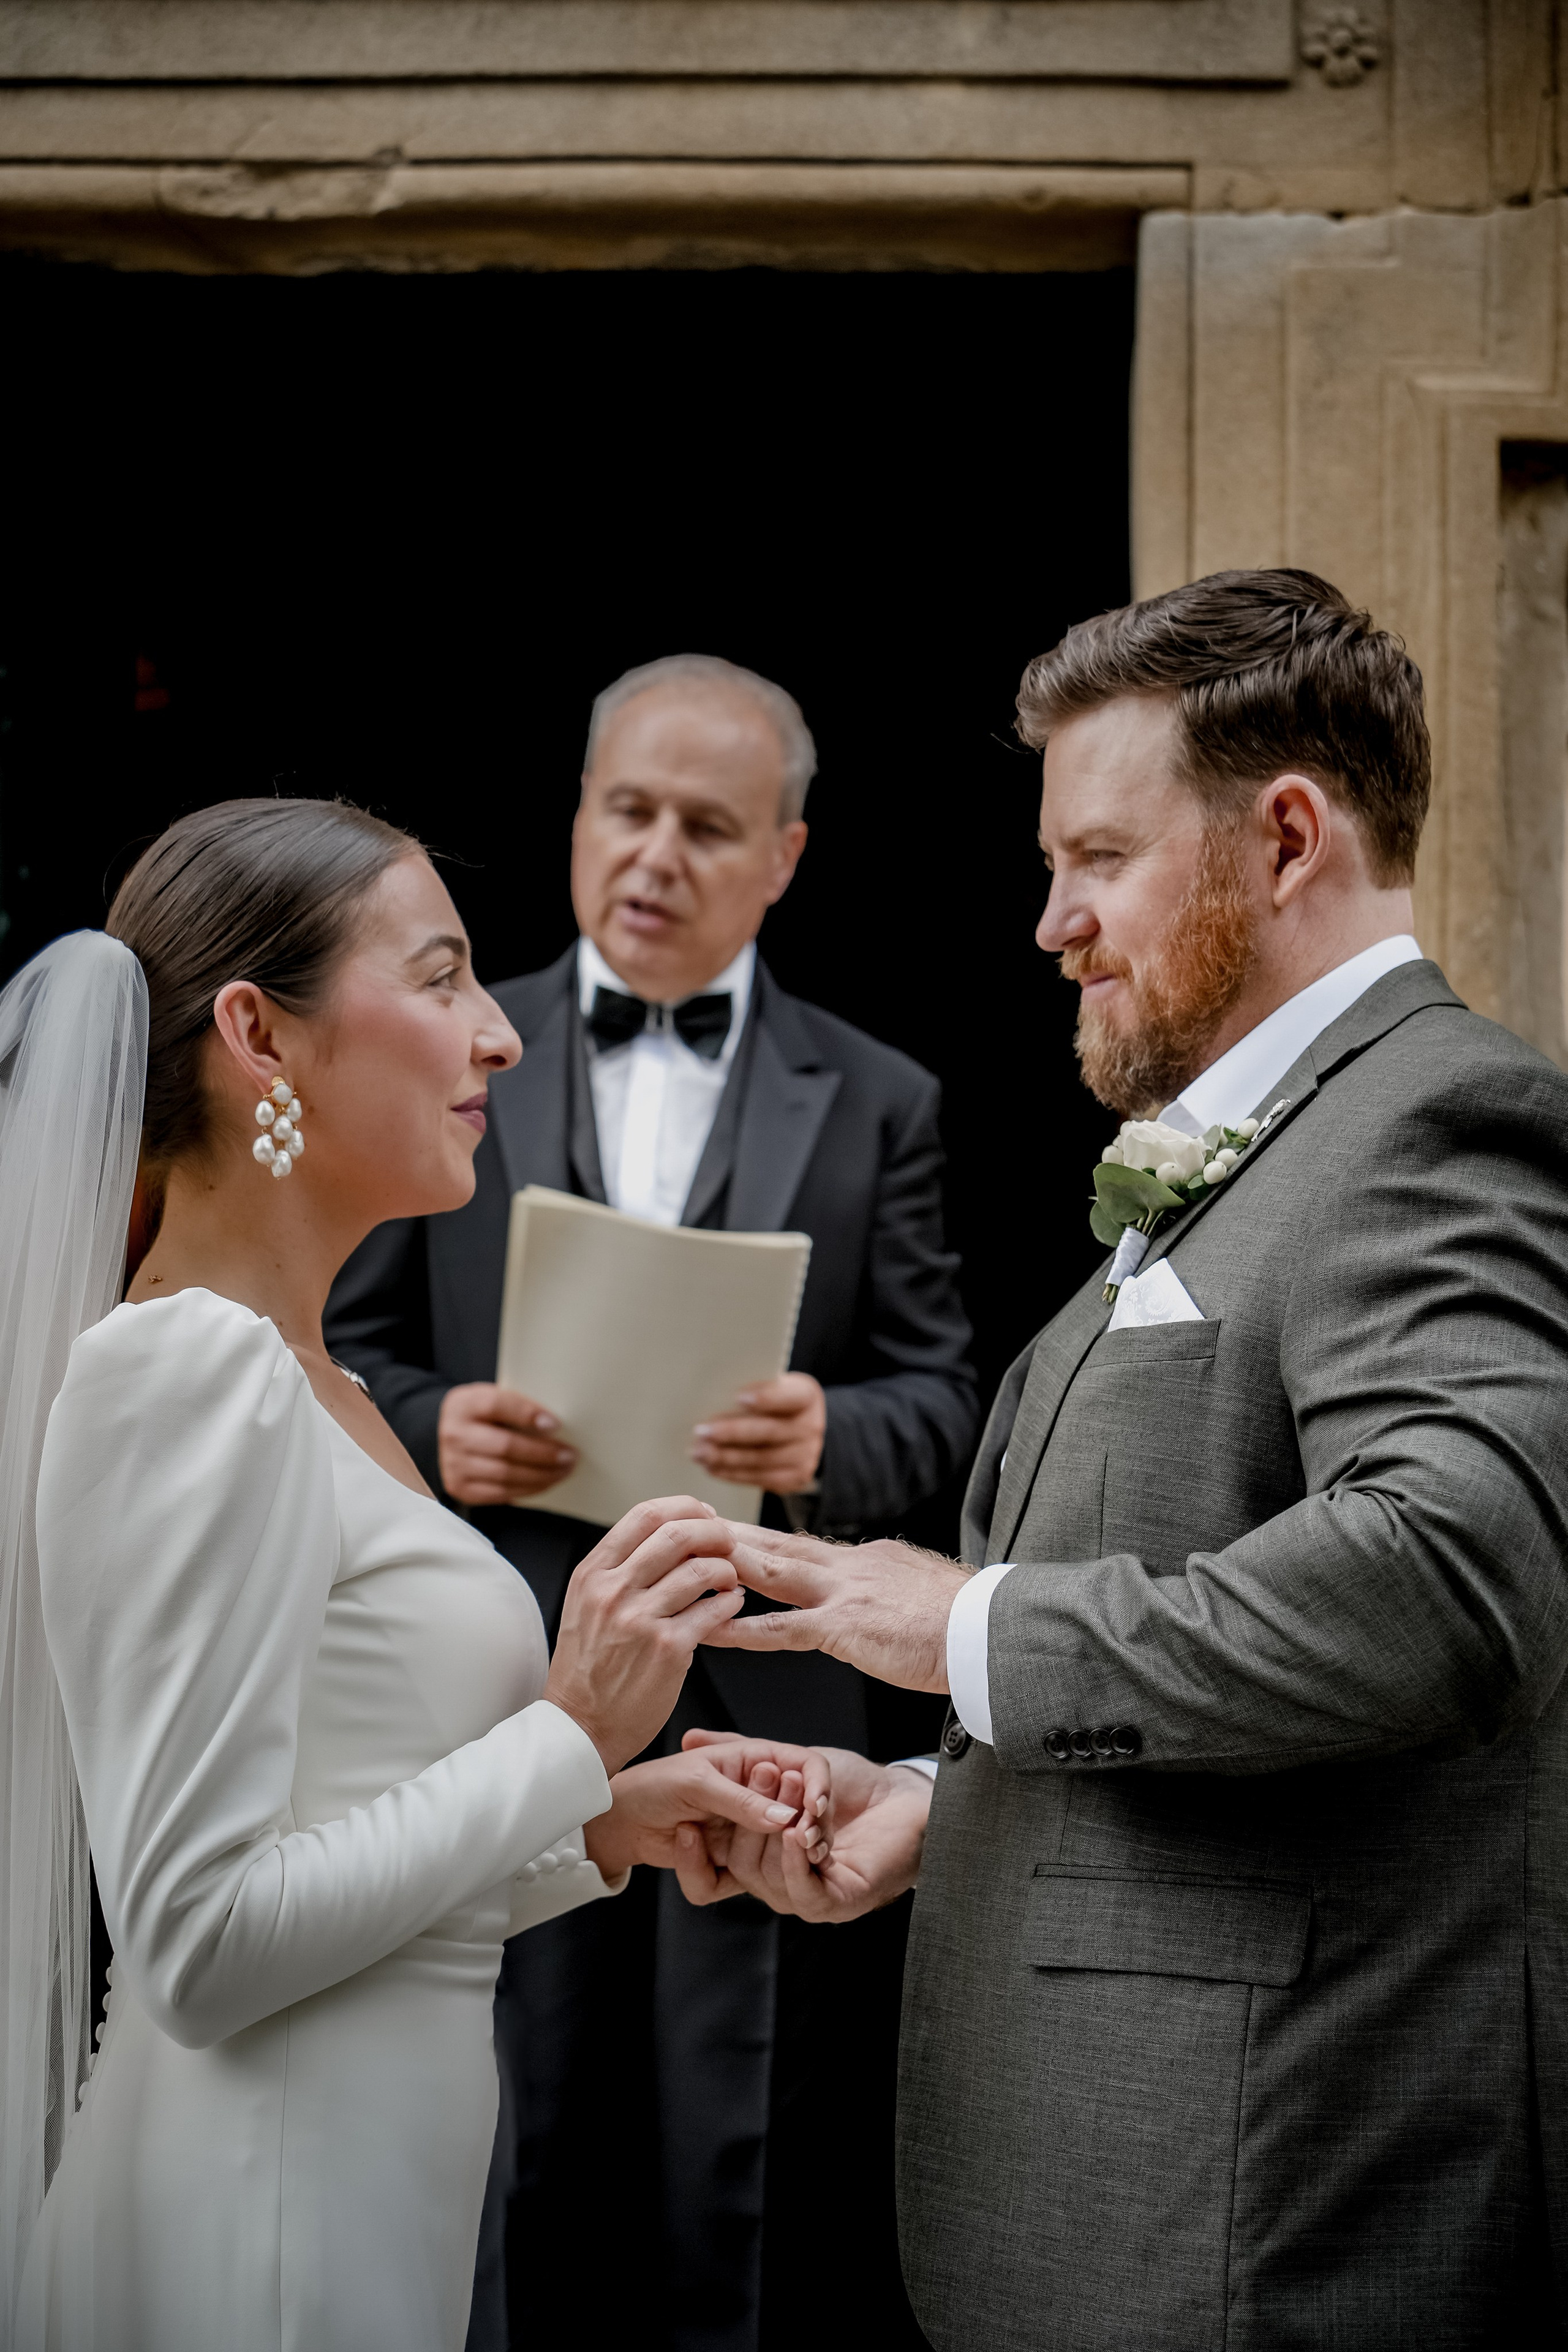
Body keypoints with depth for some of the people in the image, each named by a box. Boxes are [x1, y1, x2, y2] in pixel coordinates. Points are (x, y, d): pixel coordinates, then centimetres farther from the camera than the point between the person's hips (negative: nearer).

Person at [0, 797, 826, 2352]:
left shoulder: (300, 1384, 13)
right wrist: (572, 1736, -17)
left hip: (356, 2202, 9)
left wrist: (602, 1826, 5)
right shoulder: (193, 1369, -16)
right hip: (256, 2225, -9)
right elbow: (199, 1945, -21)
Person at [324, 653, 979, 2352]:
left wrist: (831, 1437, -16)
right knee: (501, 2144, 5)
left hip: (760, 1699, 0)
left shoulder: (876, 1103, 8)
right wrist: (430, 1428, -12)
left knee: (749, 2164, 4)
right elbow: (342, 1348, 9)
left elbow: (942, 1396, 5)